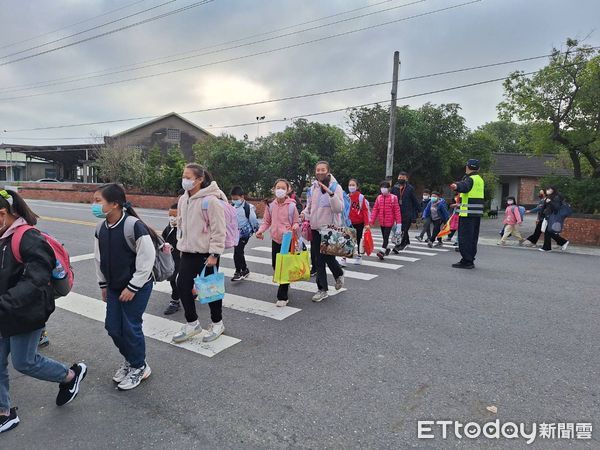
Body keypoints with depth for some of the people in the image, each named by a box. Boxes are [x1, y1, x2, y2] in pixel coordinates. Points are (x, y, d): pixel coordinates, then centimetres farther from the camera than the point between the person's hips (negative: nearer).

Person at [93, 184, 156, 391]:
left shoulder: (134, 226, -24)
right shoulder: (101, 228, -1)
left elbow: (147, 259, -21)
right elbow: (99, 258, 12)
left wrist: (132, 287, -17)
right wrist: (103, 284, 14)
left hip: (137, 287, -7)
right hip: (114, 287, 7)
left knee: (130, 327, 0)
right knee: (113, 327, 11)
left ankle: (139, 367, 23)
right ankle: (129, 360, 36)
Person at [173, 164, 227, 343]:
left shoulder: (211, 200, -17)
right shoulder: (183, 199, 7)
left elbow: (218, 229, -17)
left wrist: (214, 254, -18)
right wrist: (181, 245, 16)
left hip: (207, 254, -7)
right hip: (188, 252, 7)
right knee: (183, 285, 7)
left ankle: (217, 323, 27)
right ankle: (192, 324, 25)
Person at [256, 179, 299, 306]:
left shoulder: (291, 206, -7)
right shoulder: (270, 205, 1)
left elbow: (296, 222, 1)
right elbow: (266, 222, 7)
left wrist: (295, 226, -22)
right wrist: (260, 230, -11)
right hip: (275, 239, 4)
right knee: (276, 265, 12)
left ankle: (282, 297, 5)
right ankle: (285, 285, 40)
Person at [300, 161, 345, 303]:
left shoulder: (336, 187, -8)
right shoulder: (313, 188, 8)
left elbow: (339, 209, -18)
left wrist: (331, 194, -30)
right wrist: (304, 213, -2)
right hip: (316, 228, 5)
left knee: (329, 257, -2)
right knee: (318, 259, 7)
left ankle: (339, 274, 32)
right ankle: (322, 289, 19)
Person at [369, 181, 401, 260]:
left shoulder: (393, 198, -6)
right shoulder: (379, 198, 5)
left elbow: (397, 210, -6)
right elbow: (375, 210, 5)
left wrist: (398, 222, -9)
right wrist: (372, 221, 1)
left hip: (389, 221, -4)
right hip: (381, 221, 4)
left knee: (386, 237, -11)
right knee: (384, 237, 15)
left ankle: (382, 251, -15)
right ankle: (387, 249, 33)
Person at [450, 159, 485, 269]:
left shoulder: (470, 179, -11)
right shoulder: (480, 179, 18)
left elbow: (464, 187, -34)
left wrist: (456, 187, -54)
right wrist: (458, 184, 56)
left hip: (467, 213, -9)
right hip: (477, 213, 9)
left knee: (465, 237, -6)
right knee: (473, 237, 14)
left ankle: (466, 261, -7)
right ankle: (470, 261, 21)